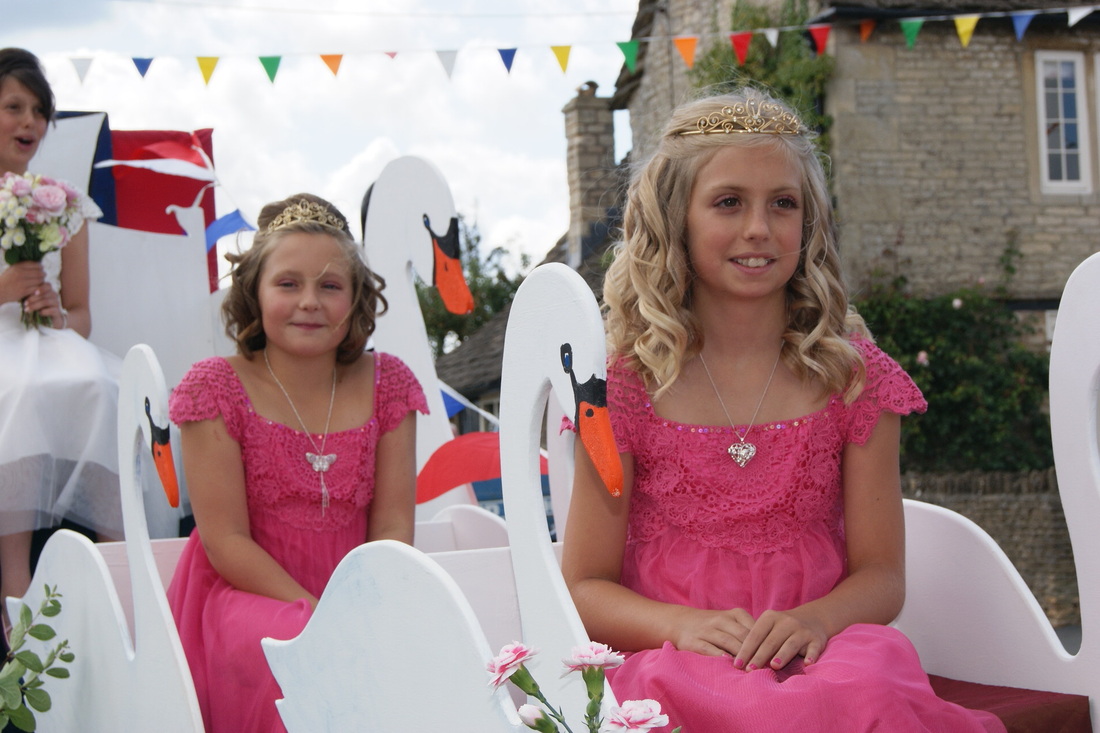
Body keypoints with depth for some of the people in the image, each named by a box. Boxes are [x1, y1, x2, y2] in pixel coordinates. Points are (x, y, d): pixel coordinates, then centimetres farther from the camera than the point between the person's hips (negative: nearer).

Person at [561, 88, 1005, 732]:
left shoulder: (852, 375, 9)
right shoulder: (629, 383, 4)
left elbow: (882, 577, 7)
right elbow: (585, 587, 4)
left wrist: (815, 619, -17)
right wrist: (682, 624, -17)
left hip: (818, 654, 2)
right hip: (676, 656, -1)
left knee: (875, 674, -36)